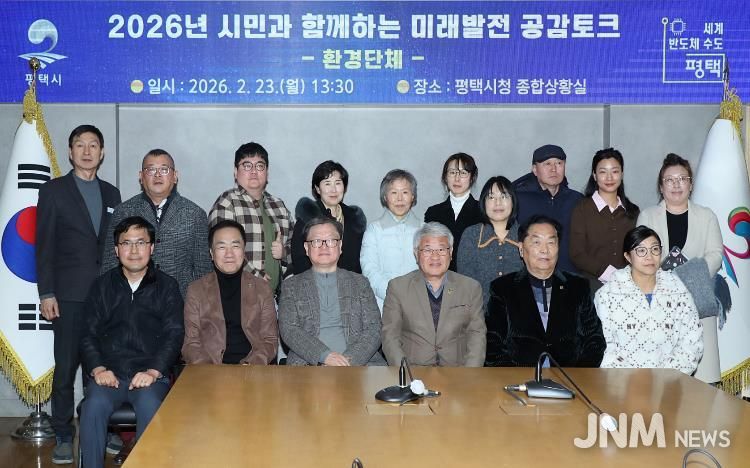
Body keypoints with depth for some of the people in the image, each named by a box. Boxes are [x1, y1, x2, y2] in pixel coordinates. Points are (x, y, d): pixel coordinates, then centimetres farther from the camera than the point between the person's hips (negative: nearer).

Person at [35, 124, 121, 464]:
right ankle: (63, 437, 9)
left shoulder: (111, 193, 14)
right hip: (69, 295, -3)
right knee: (66, 367, 0)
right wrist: (46, 293, -7)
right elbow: (45, 246, -1)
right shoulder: (53, 191, 3)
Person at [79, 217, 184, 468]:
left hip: (151, 374, -1)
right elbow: (88, 334, 10)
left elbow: (174, 334, 2)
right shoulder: (102, 285, 15)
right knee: (94, 405, -29)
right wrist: (98, 369, -8)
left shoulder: (167, 286, 10)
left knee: (150, 406, -33)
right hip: (109, 373, 1)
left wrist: (152, 372, -13)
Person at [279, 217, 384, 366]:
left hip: (359, 362, 2)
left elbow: (373, 330, 10)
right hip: (309, 363, -1)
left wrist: (349, 360, -9)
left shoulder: (360, 283, 19)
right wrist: (325, 355, -13)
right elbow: (289, 330, 3)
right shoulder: (291, 285, 16)